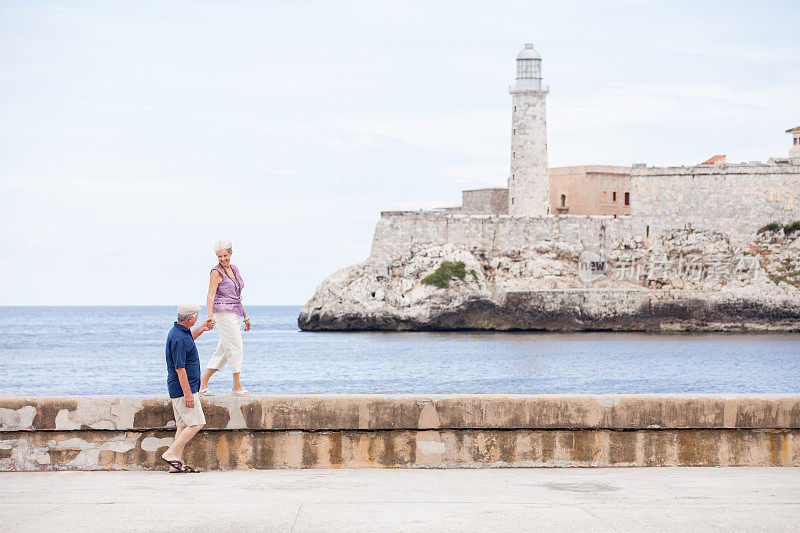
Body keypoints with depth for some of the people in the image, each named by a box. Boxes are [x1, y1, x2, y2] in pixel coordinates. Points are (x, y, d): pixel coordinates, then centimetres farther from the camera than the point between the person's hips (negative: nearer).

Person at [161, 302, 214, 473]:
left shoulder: (180, 332, 11)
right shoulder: (178, 338, -20)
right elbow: (180, 368, -24)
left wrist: (201, 329, 27)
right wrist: (188, 394, -24)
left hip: (179, 388, 10)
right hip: (183, 388, -10)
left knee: (183, 425, 9)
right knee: (196, 423, -10)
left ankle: (176, 463, 7)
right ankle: (171, 454, -10)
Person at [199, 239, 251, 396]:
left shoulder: (234, 269, 14)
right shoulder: (217, 272, -9)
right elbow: (210, 295, -18)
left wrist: (245, 316, 24)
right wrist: (210, 315, -33)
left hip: (236, 314, 8)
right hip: (224, 313, -8)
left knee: (222, 351, 7)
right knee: (236, 349, -8)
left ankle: (202, 383, 11)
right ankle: (237, 387, -3)